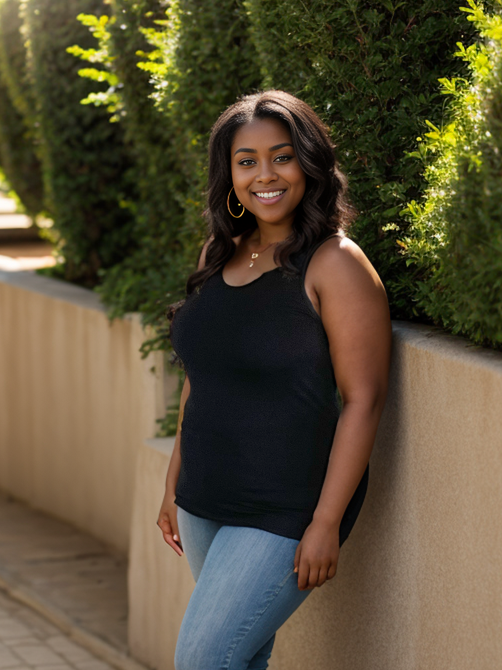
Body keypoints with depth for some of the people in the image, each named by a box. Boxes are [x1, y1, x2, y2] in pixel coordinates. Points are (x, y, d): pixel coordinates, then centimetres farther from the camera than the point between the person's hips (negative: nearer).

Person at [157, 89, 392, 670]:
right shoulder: (222, 257, 8)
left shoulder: (336, 265, -14)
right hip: (206, 503, 7)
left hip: (286, 512, -7)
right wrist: (174, 485, 18)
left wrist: (326, 524, -18)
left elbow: (363, 400, -16)